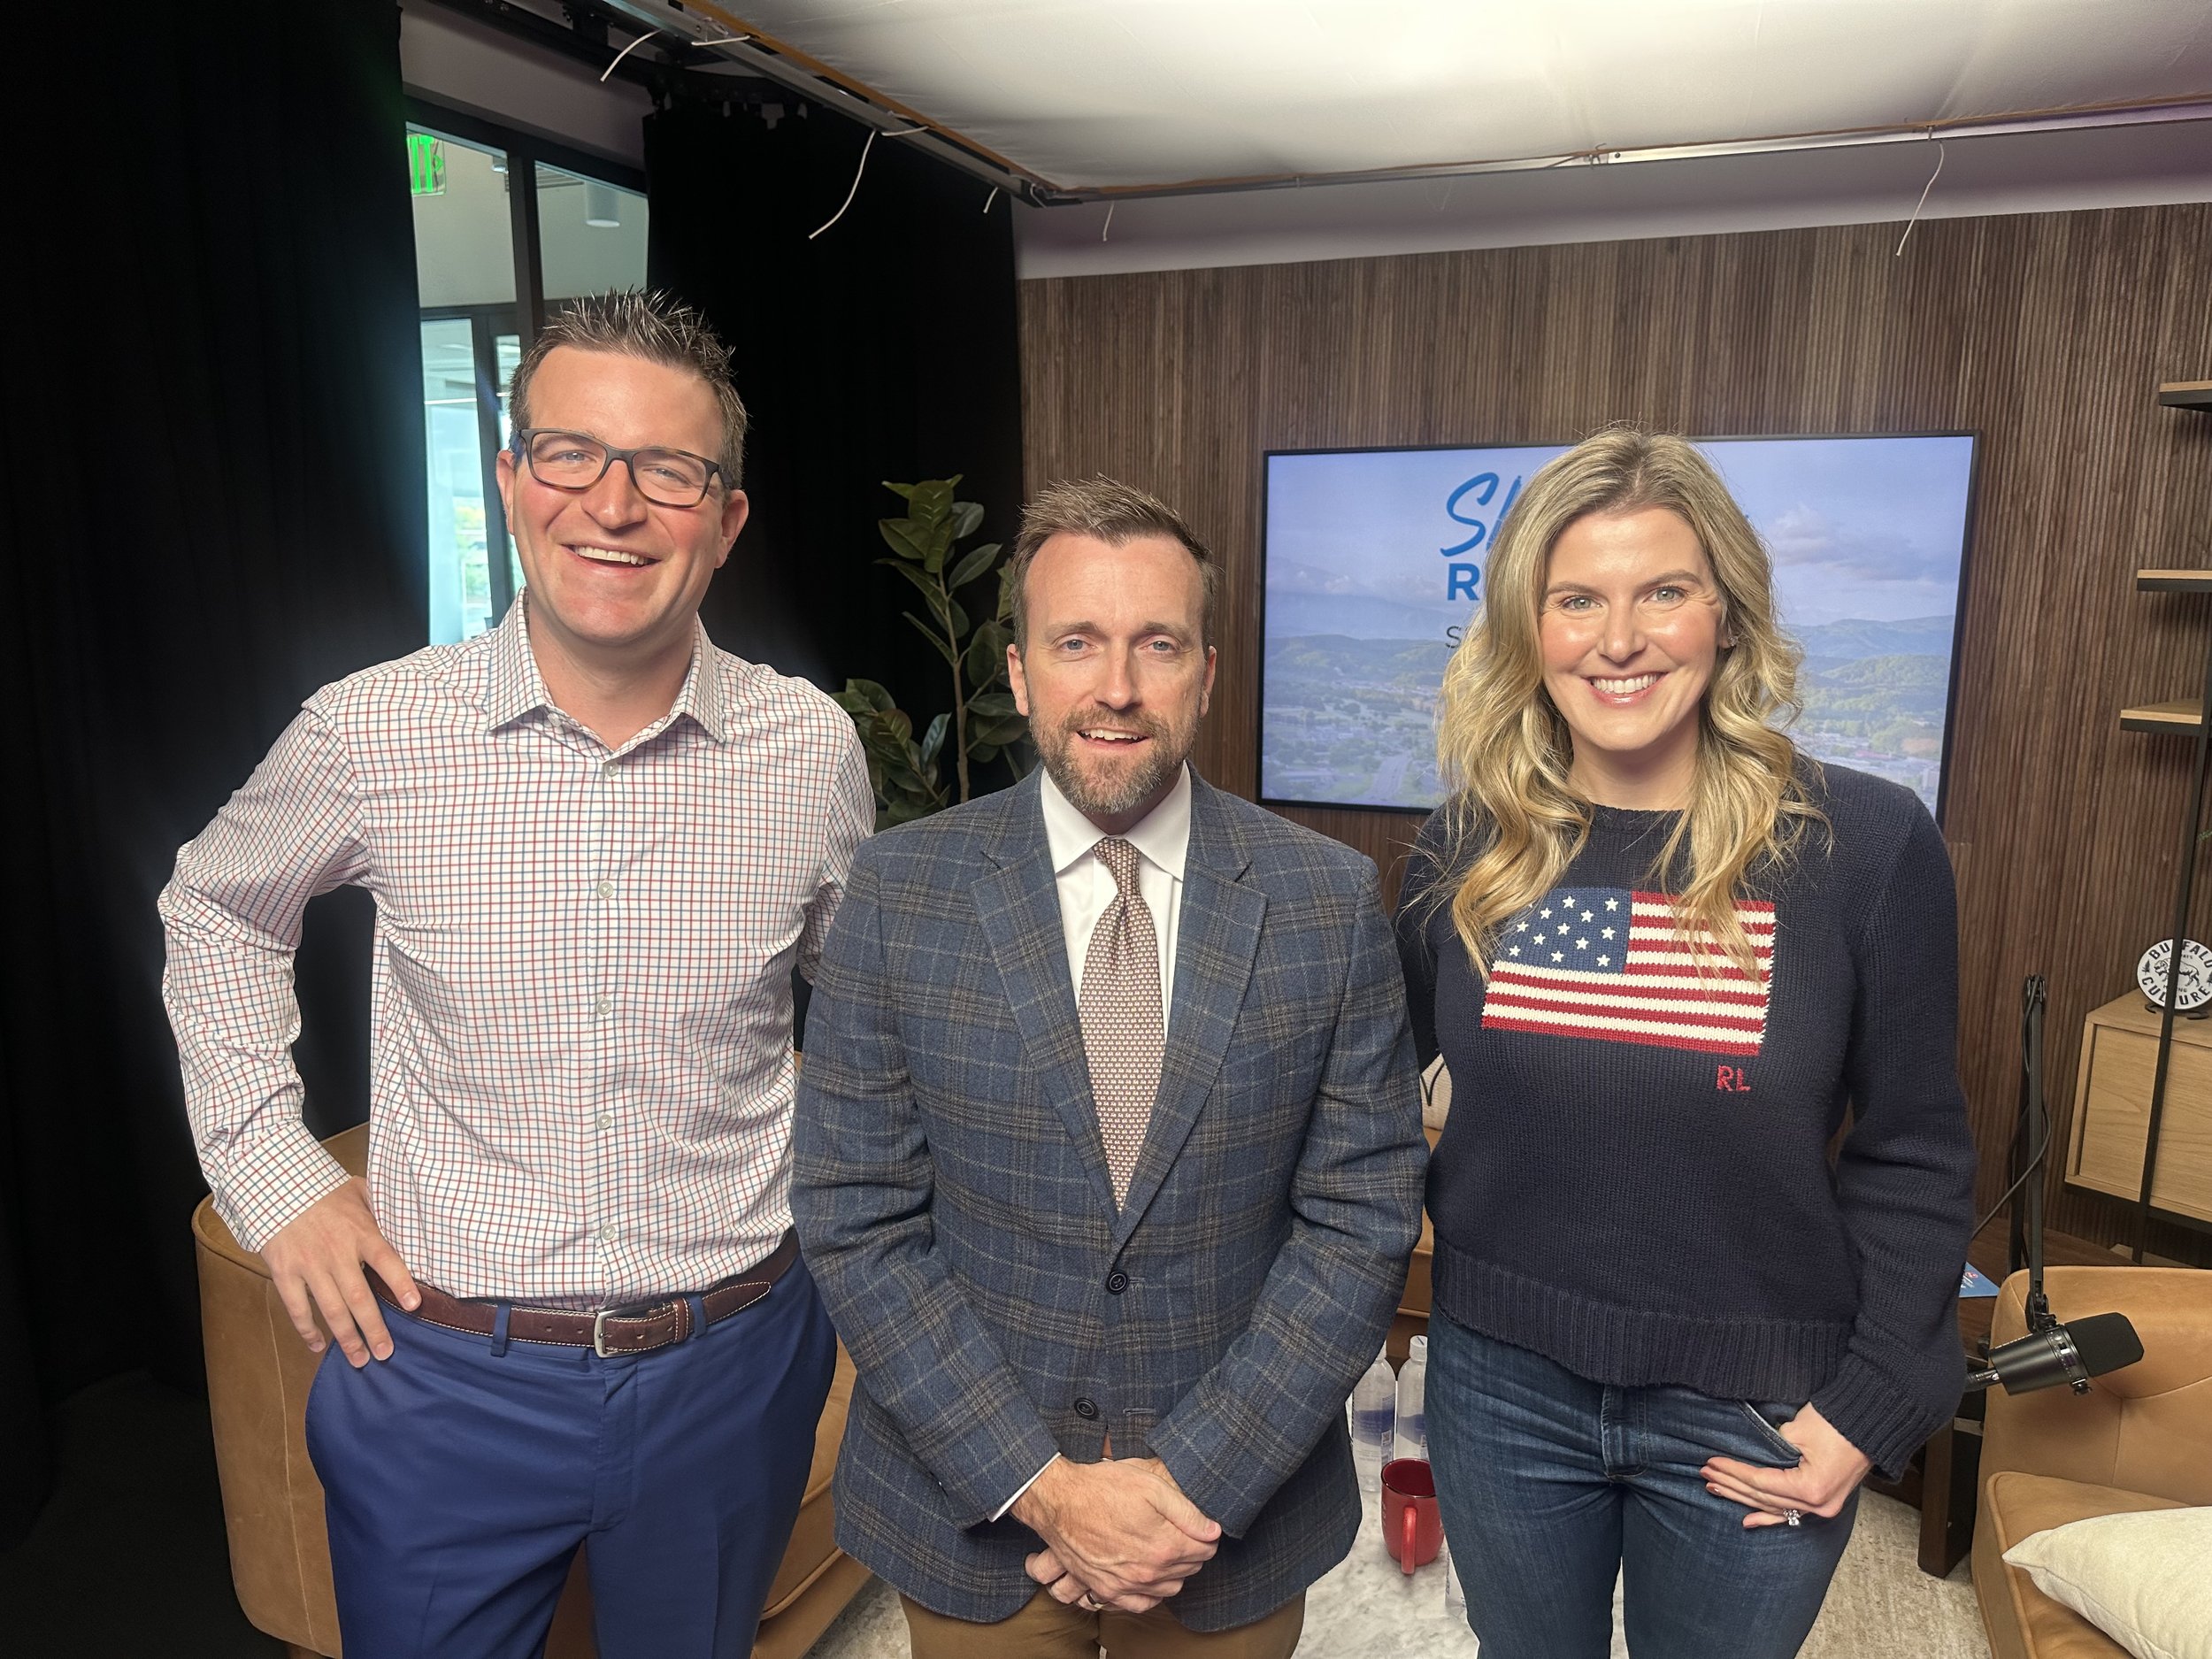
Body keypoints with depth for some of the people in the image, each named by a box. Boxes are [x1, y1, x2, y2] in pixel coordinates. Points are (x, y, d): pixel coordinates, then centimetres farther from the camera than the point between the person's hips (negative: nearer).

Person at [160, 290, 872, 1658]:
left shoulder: (811, 748, -9)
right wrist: (269, 1171, 2)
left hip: (731, 1367, 1)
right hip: (441, 1365, -1)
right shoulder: (370, 733, -11)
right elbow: (218, 909, 9)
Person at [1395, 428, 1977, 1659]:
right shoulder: (1466, 853, -6)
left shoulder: (1868, 845, -12)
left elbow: (1914, 1158, -5)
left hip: (1754, 1416, -1)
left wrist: (1873, 1408, -6)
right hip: (1504, 1384, 2)